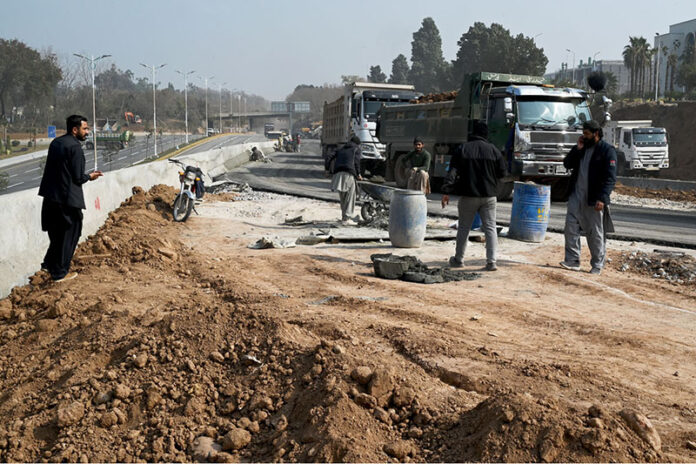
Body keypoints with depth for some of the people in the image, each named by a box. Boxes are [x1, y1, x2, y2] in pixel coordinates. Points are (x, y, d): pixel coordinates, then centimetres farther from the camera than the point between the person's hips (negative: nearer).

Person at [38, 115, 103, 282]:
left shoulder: (56, 142, 10)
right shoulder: (75, 147, -17)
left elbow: (53, 168, 15)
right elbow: (78, 178, -18)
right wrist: (89, 177, 3)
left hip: (50, 196, 8)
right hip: (68, 199, -8)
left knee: (56, 233, 23)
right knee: (69, 235, 5)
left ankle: (49, 263, 29)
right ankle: (59, 272, 12)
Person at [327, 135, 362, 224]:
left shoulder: (341, 149, 29)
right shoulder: (357, 149, 16)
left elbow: (329, 157, 19)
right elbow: (356, 161, 1)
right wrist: (358, 174, 10)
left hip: (338, 173, 5)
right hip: (348, 174, -5)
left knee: (342, 197, 15)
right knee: (350, 196, -5)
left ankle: (344, 216, 20)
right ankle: (347, 218, -13)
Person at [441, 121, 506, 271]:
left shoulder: (463, 149, -2)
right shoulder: (493, 150, 1)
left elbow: (452, 172, -7)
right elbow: (502, 173, 5)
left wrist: (446, 192, -9)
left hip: (469, 195, 0)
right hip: (489, 196, 1)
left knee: (464, 227, 11)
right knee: (490, 227, 4)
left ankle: (458, 259, 19)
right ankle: (491, 261, -3)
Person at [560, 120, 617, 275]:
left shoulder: (607, 151, -7)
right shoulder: (582, 148, 13)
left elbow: (610, 178, -13)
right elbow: (567, 164, 11)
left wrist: (602, 198, -22)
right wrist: (577, 149, -2)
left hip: (594, 199, -6)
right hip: (576, 195, 6)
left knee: (596, 233, 3)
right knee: (571, 227, -2)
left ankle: (597, 265, 13)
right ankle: (572, 261, 5)